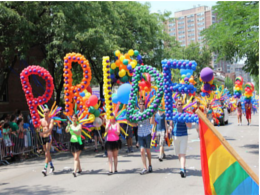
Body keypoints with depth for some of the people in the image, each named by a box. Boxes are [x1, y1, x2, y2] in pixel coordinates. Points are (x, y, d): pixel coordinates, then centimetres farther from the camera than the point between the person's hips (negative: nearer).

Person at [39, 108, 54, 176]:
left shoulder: (51, 120, -5)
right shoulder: (41, 120, 9)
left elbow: (50, 129, -19)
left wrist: (43, 133, -35)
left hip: (48, 137, -5)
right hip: (43, 138, 5)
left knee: (47, 153, -14)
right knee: (47, 153, 14)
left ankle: (45, 168, -19)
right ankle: (51, 166, 29)